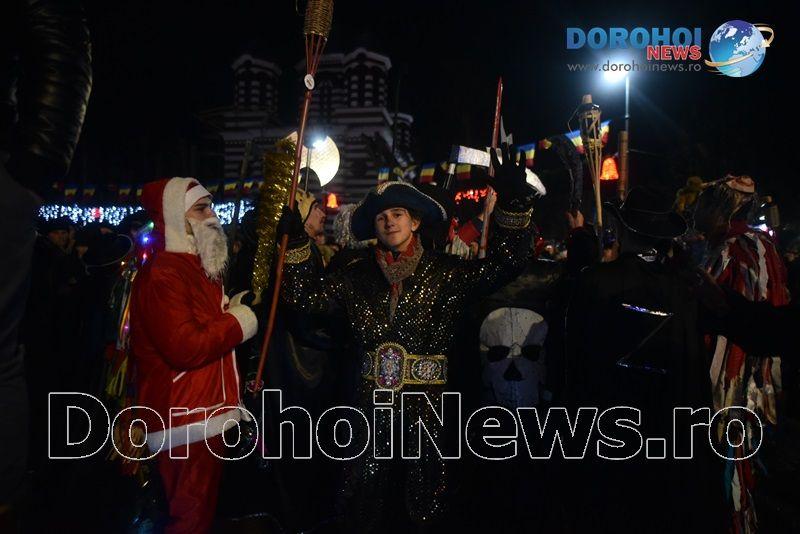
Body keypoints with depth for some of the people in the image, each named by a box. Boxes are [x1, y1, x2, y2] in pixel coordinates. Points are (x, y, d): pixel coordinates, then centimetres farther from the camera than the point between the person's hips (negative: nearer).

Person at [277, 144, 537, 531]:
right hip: (373, 407, 3)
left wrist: (512, 202, -22)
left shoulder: (446, 273, -3)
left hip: (429, 408, -2)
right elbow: (304, 295, 6)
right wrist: (295, 241, -2)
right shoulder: (358, 277, 6)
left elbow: (505, 263, -11)